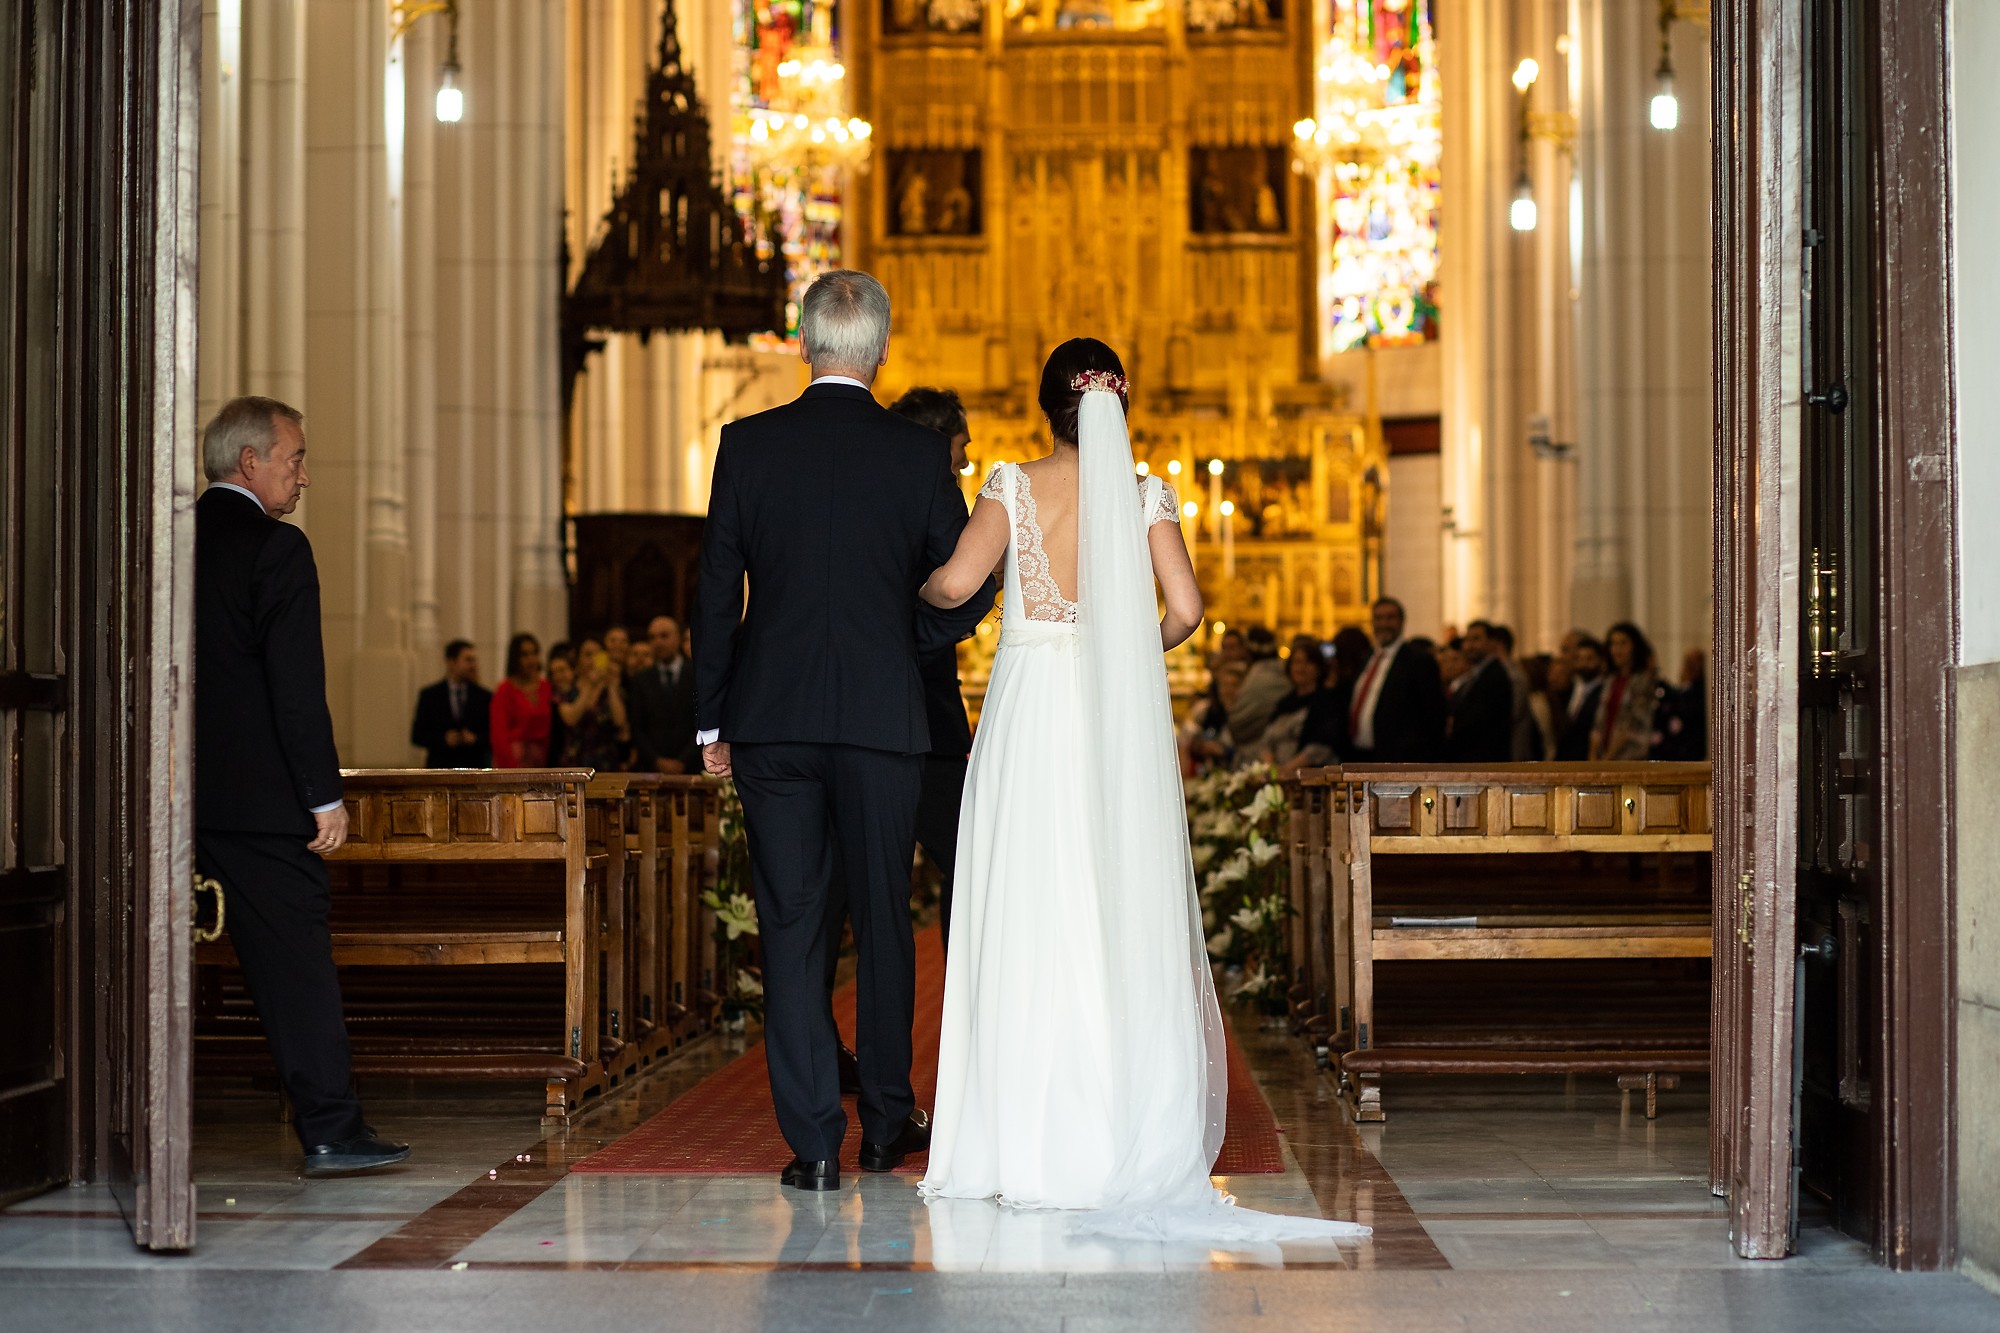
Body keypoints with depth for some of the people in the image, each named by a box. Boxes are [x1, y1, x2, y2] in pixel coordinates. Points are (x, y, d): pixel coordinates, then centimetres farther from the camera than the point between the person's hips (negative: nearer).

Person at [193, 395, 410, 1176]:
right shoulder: (275, 549, -9)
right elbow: (297, 686, -14)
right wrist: (326, 797, -11)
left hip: (171, 792, 6)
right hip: (258, 795, -6)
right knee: (295, 958, -1)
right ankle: (329, 1128, 1)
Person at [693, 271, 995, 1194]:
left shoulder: (747, 445, -1)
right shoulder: (920, 454, -2)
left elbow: (716, 592, 1)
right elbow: (966, 590, 3)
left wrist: (711, 722, 8)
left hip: (771, 717, 0)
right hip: (883, 718, 0)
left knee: (791, 928, 3)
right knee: (883, 921, 13)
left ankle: (812, 1142, 0)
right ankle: (887, 1123, 23)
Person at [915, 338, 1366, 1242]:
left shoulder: (1015, 485, -1)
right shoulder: (1144, 494, 3)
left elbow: (957, 582, -12)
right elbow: (1185, 608, -5)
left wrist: (914, 584, 10)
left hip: (1032, 710, -1)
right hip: (1121, 720, 1)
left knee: (1030, 924, 1)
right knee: (1125, 920, 6)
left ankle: (1026, 1141, 2)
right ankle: (1128, 1134, 7)